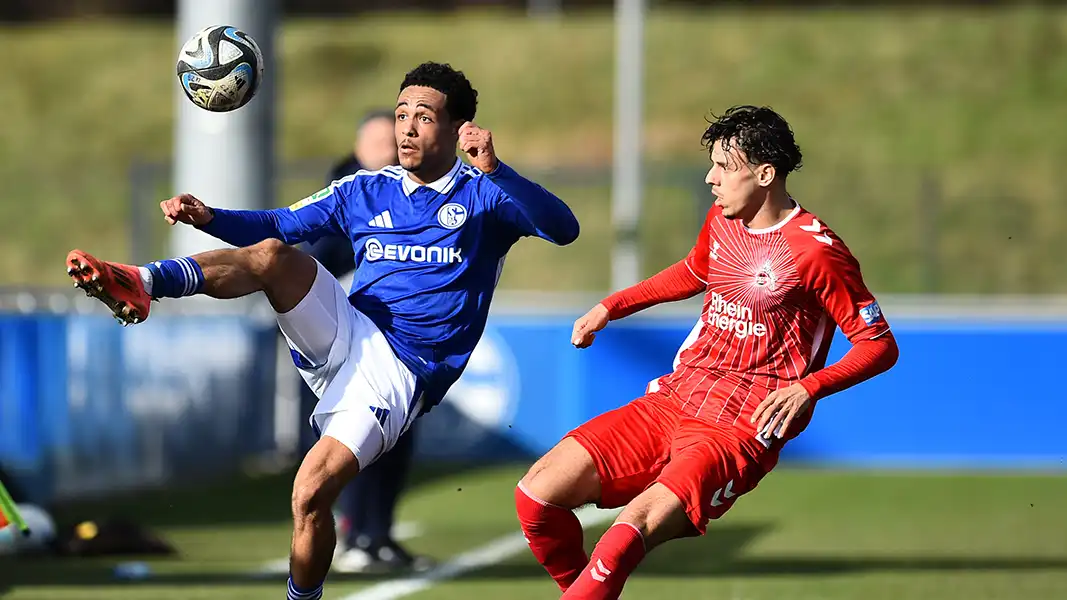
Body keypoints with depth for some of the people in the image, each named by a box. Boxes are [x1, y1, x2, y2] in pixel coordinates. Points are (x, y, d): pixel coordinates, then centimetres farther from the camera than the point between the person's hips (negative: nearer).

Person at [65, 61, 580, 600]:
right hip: (344, 333, 4)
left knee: (311, 493, -22)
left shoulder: (483, 196, 2)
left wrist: (493, 169, -29)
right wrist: (208, 218, -1)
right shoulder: (366, 191, 16)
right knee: (272, 255, -22)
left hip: (401, 372, -4)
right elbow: (278, 226, 19)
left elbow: (563, 228, -15)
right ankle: (139, 285, -36)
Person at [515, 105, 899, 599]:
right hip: (672, 402, 7)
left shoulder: (816, 250, -11)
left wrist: (809, 387, -22)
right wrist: (611, 307, 29)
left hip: (740, 431, -7)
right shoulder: (720, 221, 11)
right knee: (537, 493, -7)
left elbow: (880, 345, -8)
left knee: (633, 529, -32)